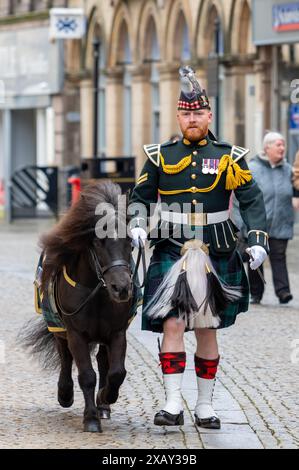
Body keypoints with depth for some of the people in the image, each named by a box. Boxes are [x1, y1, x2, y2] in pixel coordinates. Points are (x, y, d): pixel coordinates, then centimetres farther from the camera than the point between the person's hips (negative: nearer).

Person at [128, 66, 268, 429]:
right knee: (172, 323, -12)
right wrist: (136, 225, -8)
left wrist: (258, 240, -9)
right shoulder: (161, 156, 5)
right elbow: (140, 196, 11)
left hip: (214, 257, 1)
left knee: (207, 331, 8)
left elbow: (251, 200, 3)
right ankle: (172, 404, -11)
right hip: (171, 253, 0)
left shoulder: (229, 157, 3)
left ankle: (205, 405, 17)